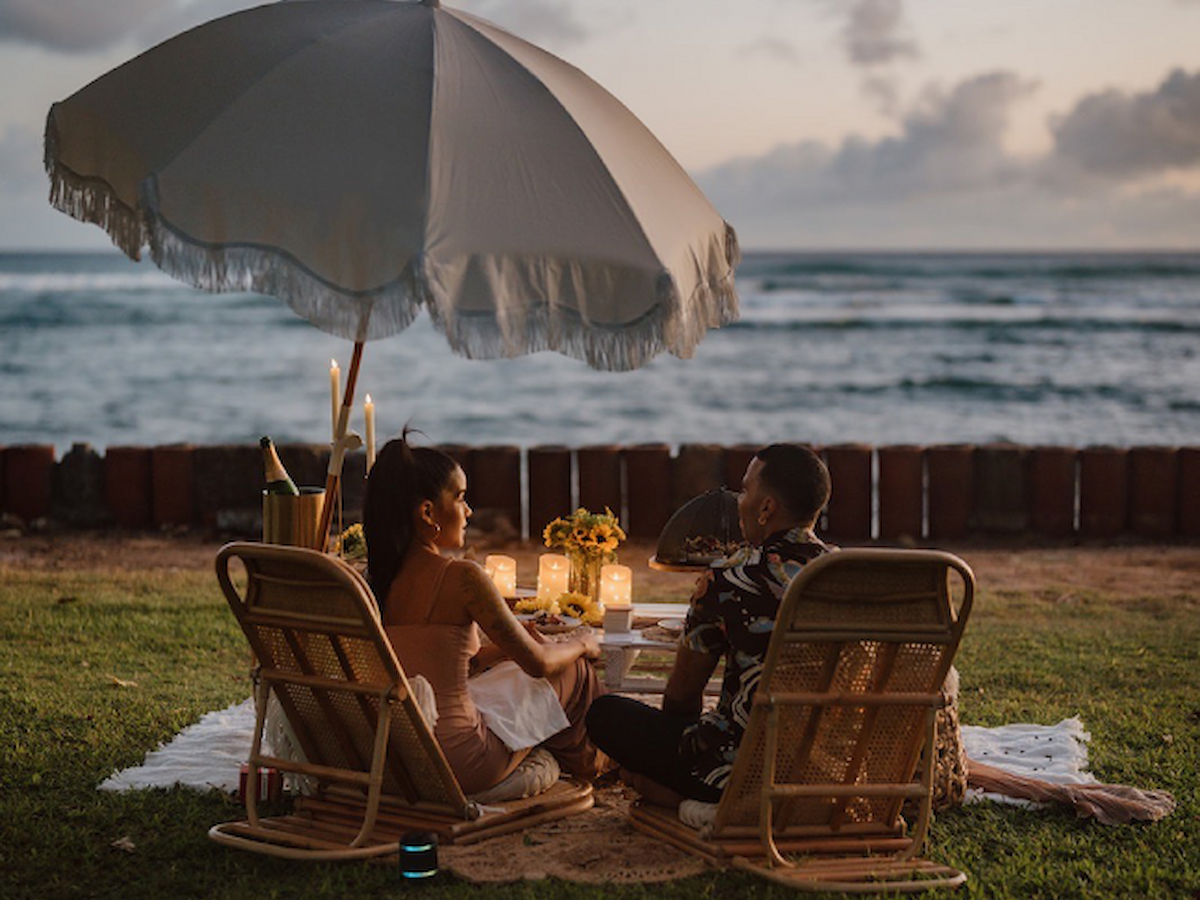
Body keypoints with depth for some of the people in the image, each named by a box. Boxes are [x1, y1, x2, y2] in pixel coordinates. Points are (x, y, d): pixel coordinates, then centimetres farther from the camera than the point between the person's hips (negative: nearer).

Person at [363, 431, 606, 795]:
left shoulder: (379, 579, 3)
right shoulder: (462, 577, -18)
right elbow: (538, 663, -7)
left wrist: (502, 649, 18)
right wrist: (583, 644, 13)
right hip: (462, 764, -7)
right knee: (574, 670, 17)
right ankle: (582, 760, 45)